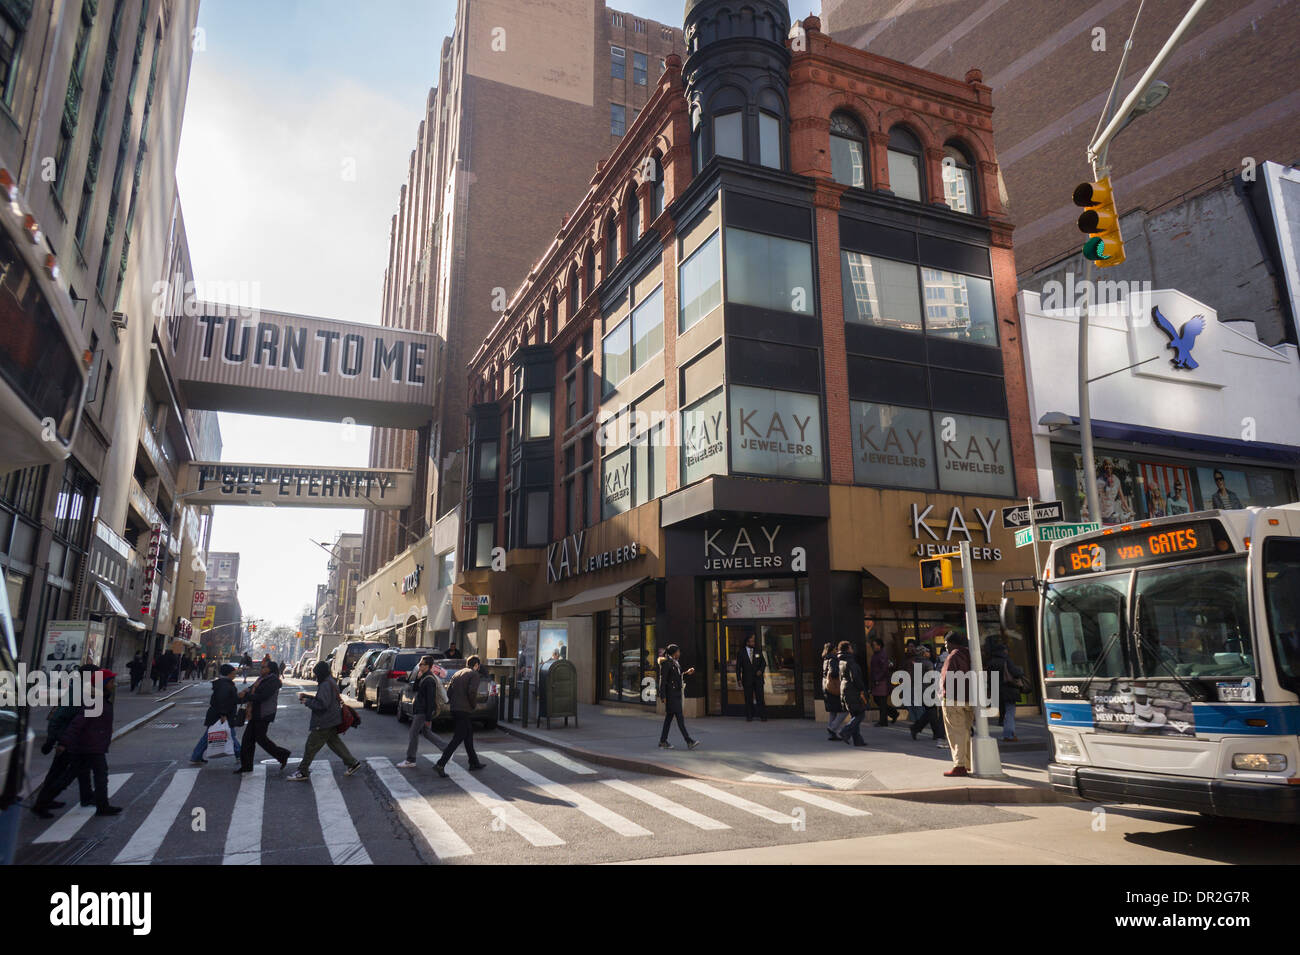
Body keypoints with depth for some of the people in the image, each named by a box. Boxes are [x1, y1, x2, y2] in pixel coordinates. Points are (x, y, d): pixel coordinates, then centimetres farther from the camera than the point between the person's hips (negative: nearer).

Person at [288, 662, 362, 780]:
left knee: (311, 746, 1)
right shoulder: (329, 682, 12)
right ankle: (352, 763, 20)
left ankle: (303, 772, 11)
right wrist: (306, 696, 12)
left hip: (324, 723, -10)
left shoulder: (325, 685, -21)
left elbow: (322, 704, -25)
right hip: (331, 721, 10)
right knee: (334, 742, 17)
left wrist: (307, 702, -13)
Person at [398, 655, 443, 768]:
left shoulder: (429, 680, -22)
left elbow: (430, 700, -22)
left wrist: (428, 718, -21)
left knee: (414, 734, -2)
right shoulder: (424, 677, 10)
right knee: (426, 733, 16)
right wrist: (418, 677, -2)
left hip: (423, 712, -10)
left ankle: (410, 761, 7)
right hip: (419, 710, 10)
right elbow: (416, 689, 14)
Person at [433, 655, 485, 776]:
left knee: (469, 735, 18)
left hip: (454, 709, 8)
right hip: (464, 710, -8)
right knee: (457, 739, -7)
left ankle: (474, 762, 26)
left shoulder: (457, 673, 16)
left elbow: (448, 690, 11)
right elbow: (472, 691, -19)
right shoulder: (474, 674, -7)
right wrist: (474, 704, -5)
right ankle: (440, 764, -13)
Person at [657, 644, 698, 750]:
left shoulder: (675, 663, 16)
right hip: (670, 694, -9)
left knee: (669, 717, 10)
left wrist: (687, 673, 10)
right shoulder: (666, 663, -12)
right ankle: (689, 742, -12)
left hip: (677, 693, 9)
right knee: (680, 717, -10)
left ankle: (663, 742, 15)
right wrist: (663, 696, -18)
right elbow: (662, 680, -15)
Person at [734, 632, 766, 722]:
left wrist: (761, 670, -8)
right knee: (748, 699, 2)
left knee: (760, 697, -4)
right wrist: (739, 679, -4)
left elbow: (763, 663, 12)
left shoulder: (758, 652, 8)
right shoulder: (741, 652, 2)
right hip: (747, 679, -1)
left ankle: (763, 716, 1)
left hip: (758, 678, 1)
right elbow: (738, 667, 1)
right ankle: (749, 717, 10)